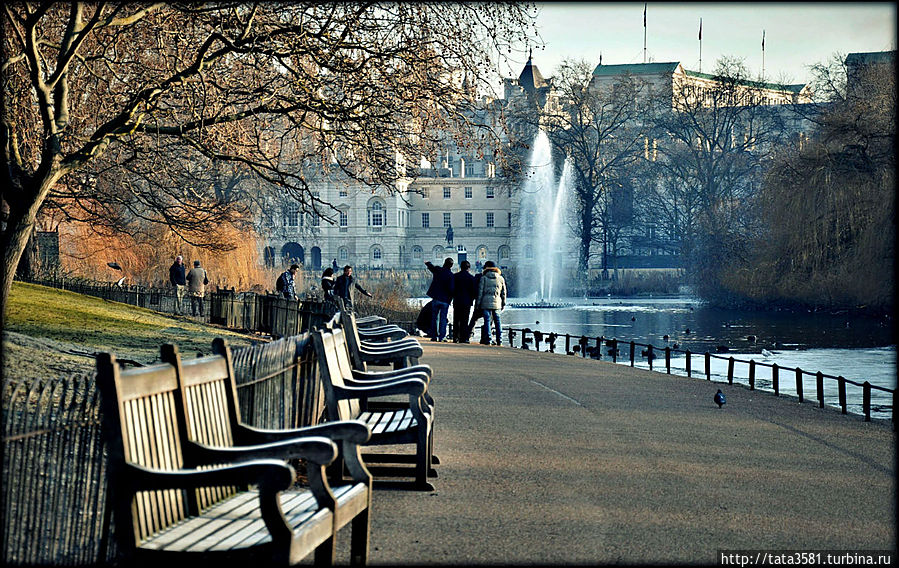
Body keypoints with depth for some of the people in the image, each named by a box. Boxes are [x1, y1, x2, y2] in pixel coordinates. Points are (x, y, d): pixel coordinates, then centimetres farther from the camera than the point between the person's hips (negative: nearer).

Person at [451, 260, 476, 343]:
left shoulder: (455, 276, 1)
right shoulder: (471, 277, -2)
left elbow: (452, 288, 1)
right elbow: (475, 290, -1)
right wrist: (471, 299, 12)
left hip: (457, 301, 1)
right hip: (467, 302, -1)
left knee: (456, 321, 7)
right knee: (464, 321, 0)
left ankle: (455, 338, 5)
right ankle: (463, 338, -4)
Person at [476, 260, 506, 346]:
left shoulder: (483, 278, 1)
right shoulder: (501, 278, 9)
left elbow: (480, 292, 0)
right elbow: (503, 293, 13)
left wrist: (478, 303, 4)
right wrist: (503, 304, 20)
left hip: (486, 302, -2)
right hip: (497, 303, 2)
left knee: (487, 321, 0)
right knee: (497, 321, 8)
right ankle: (499, 340, 7)